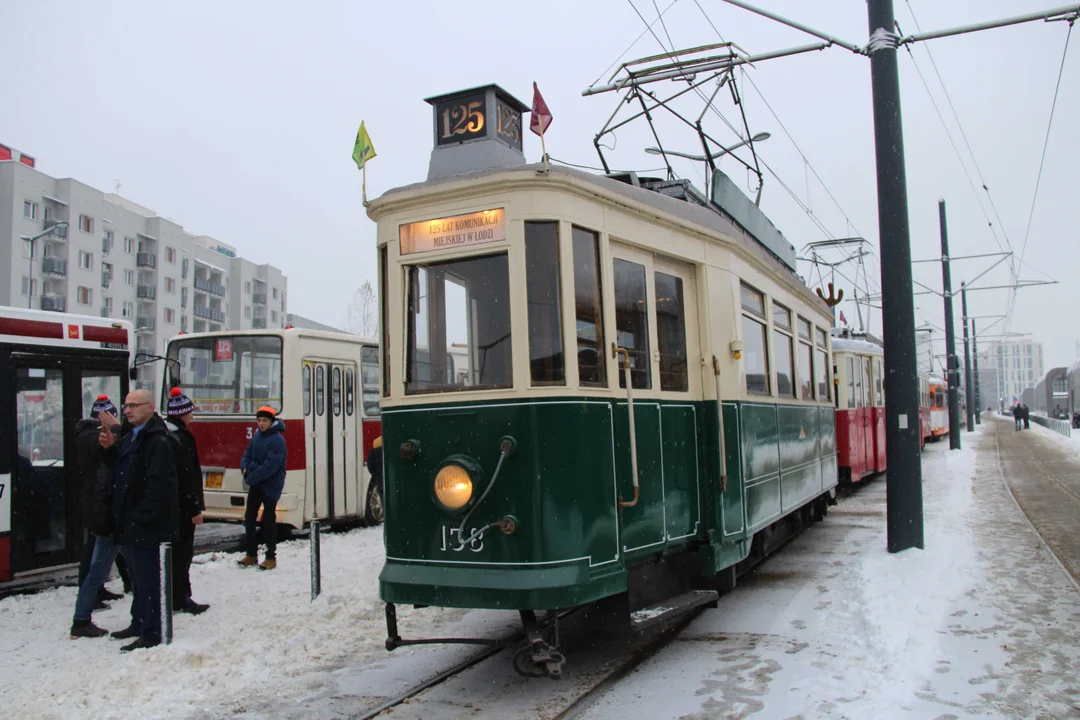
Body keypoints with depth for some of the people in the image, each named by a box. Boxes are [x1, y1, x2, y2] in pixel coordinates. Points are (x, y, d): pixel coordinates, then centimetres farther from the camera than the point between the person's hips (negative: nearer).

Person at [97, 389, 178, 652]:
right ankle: (139, 623, 32)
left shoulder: (158, 441, -16)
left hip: (144, 525, -10)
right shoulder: (130, 437, 17)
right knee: (137, 577, 20)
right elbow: (116, 471, 20)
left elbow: (158, 482, -23)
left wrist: (141, 517, -25)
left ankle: (151, 633, 5)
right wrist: (109, 449, 3)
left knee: (147, 578, -3)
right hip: (127, 522, 10)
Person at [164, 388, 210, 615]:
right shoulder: (182, 439, -17)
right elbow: (188, 476, -19)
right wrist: (196, 508, -16)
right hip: (182, 504, -8)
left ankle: (175, 597, 22)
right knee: (182, 551, -1)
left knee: (172, 549, 15)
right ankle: (180, 599, 5)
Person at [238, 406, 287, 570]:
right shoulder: (257, 436, 7)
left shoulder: (277, 440, -17)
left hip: (270, 486, -8)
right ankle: (251, 555, 21)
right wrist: (245, 468, -4)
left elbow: (271, 466, -23)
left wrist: (253, 477, -22)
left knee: (268, 521, 0)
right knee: (249, 518, 10)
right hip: (255, 484, 8)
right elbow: (248, 453, 15)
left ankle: (271, 557, 10)